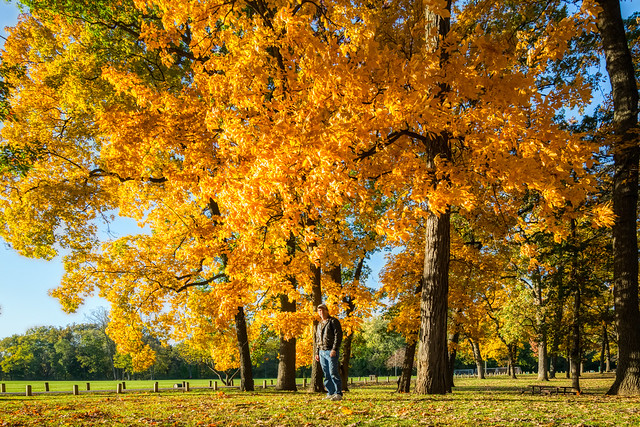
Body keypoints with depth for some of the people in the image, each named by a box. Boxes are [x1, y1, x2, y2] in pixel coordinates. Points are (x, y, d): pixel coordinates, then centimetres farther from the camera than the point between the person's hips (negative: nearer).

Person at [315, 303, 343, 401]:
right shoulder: (319, 324, 21)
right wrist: (317, 353, 18)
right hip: (322, 352, 7)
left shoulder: (333, 321, -2)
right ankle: (330, 393, 10)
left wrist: (334, 349, -19)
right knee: (326, 374, 6)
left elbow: (338, 335, -11)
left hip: (331, 351, -7)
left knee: (333, 373, -12)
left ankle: (338, 394, -9)